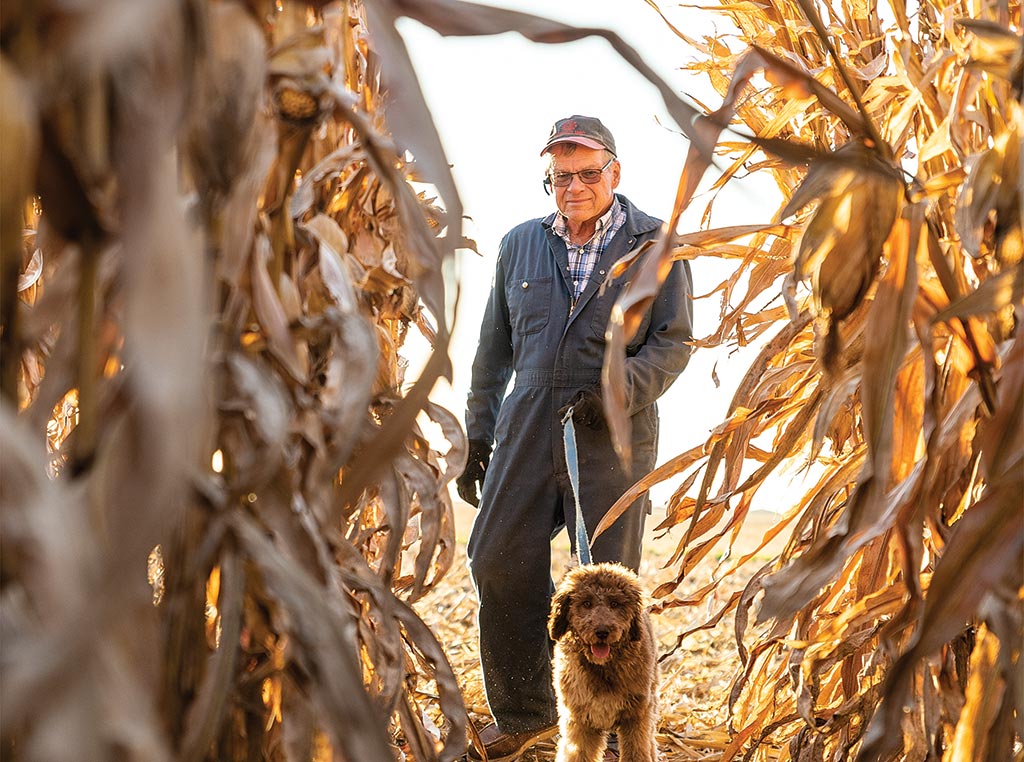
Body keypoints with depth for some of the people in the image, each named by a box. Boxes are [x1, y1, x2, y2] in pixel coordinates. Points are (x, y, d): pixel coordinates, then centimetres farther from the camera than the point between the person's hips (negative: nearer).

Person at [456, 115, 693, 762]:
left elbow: (675, 342, -2)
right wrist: (478, 435, 15)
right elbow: (495, 349, 18)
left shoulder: (657, 245, 2)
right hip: (527, 428, 4)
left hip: (614, 436, -3)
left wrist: (621, 389, -19)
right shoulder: (521, 244, 14)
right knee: (499, 563, 1)